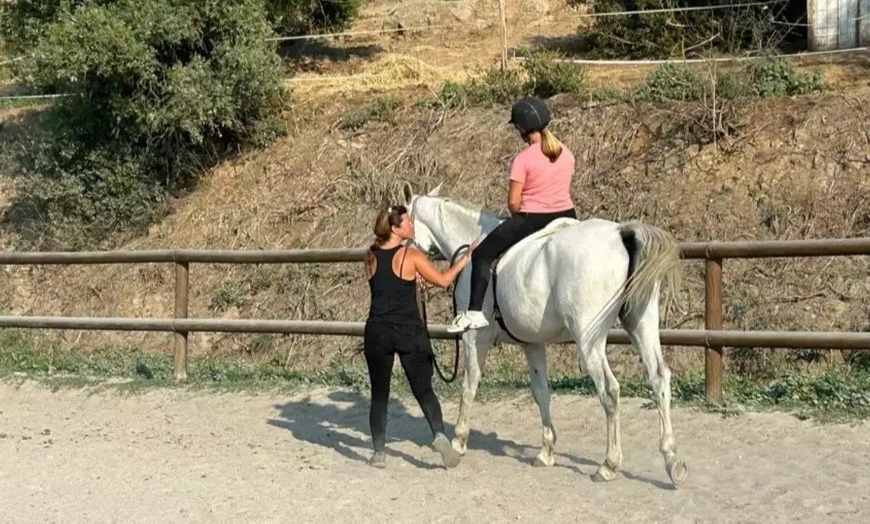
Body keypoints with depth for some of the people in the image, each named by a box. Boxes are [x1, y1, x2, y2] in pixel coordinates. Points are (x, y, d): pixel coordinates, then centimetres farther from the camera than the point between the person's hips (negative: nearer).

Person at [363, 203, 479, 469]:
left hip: (377, 332, 3)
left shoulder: (371, 256, 4)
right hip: (410, 332, -3)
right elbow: (442, 280, 1)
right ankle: (440, 434, -14)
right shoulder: (411, 256, -8)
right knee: (423, 389, 7)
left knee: (379, 394, 12)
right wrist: (465, 258, 12)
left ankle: (379, 452, 10)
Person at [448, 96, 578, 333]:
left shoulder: (523, 159, -13)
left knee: (482, 254, 6)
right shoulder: (566, 154, 5)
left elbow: (513, 202, -14)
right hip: (566, 217, 6)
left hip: (531, 219, -6)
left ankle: (474, 312, 0)